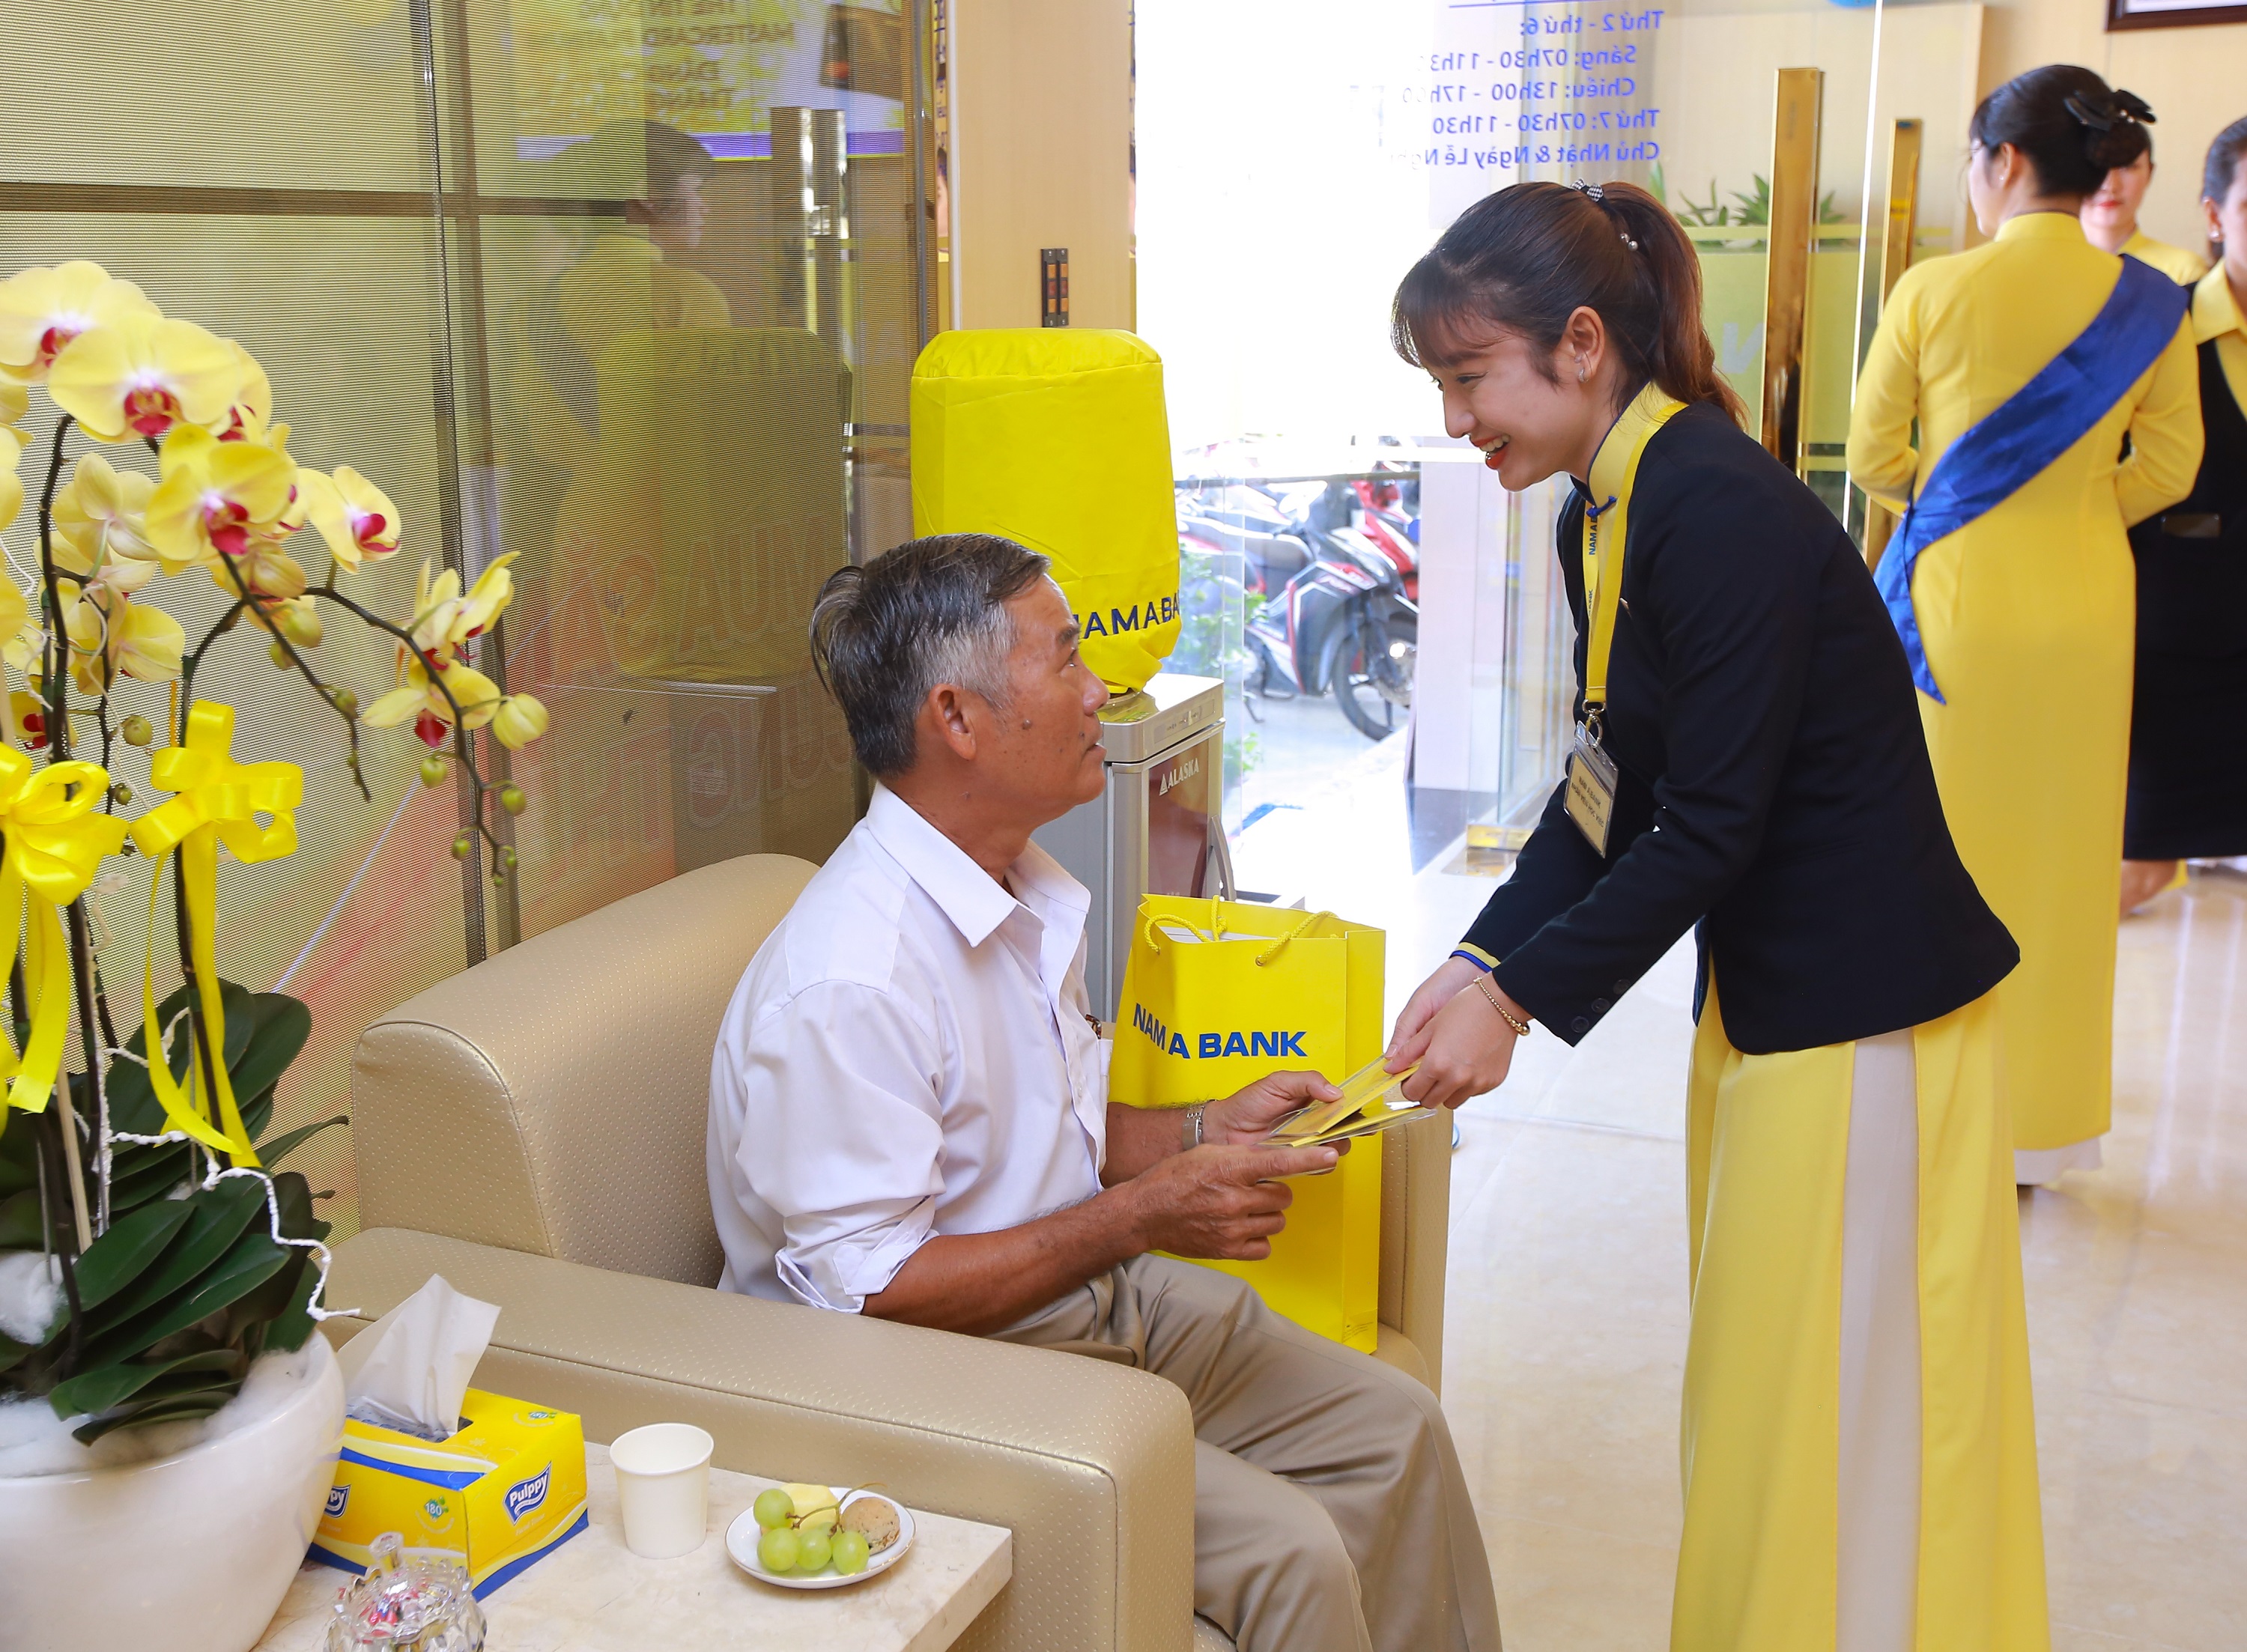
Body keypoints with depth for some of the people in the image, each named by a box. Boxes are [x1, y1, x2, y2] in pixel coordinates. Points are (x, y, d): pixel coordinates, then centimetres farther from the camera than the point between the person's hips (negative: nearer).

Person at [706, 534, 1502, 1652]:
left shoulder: (1028, 891, 5)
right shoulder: (844, 986, -27)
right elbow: (865, 1293, -27)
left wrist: (1202, 1133, 0)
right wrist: (1140, 1216, -26)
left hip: (1095, 1302, 9)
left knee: (1392, 1427, 7)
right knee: (1289, 1551, -20)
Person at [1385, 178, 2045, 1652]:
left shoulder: (1721, 512, -23)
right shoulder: (1608, 514, 6)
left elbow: (1708, 824, -23)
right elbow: (1611, 786, 8)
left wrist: (1520, 995, -17)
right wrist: (1488, 957, -2)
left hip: (1864, 1015, -9)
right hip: (1764, 997, 10)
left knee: (1839, 1413, 3)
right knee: (1753, 1389, 20)